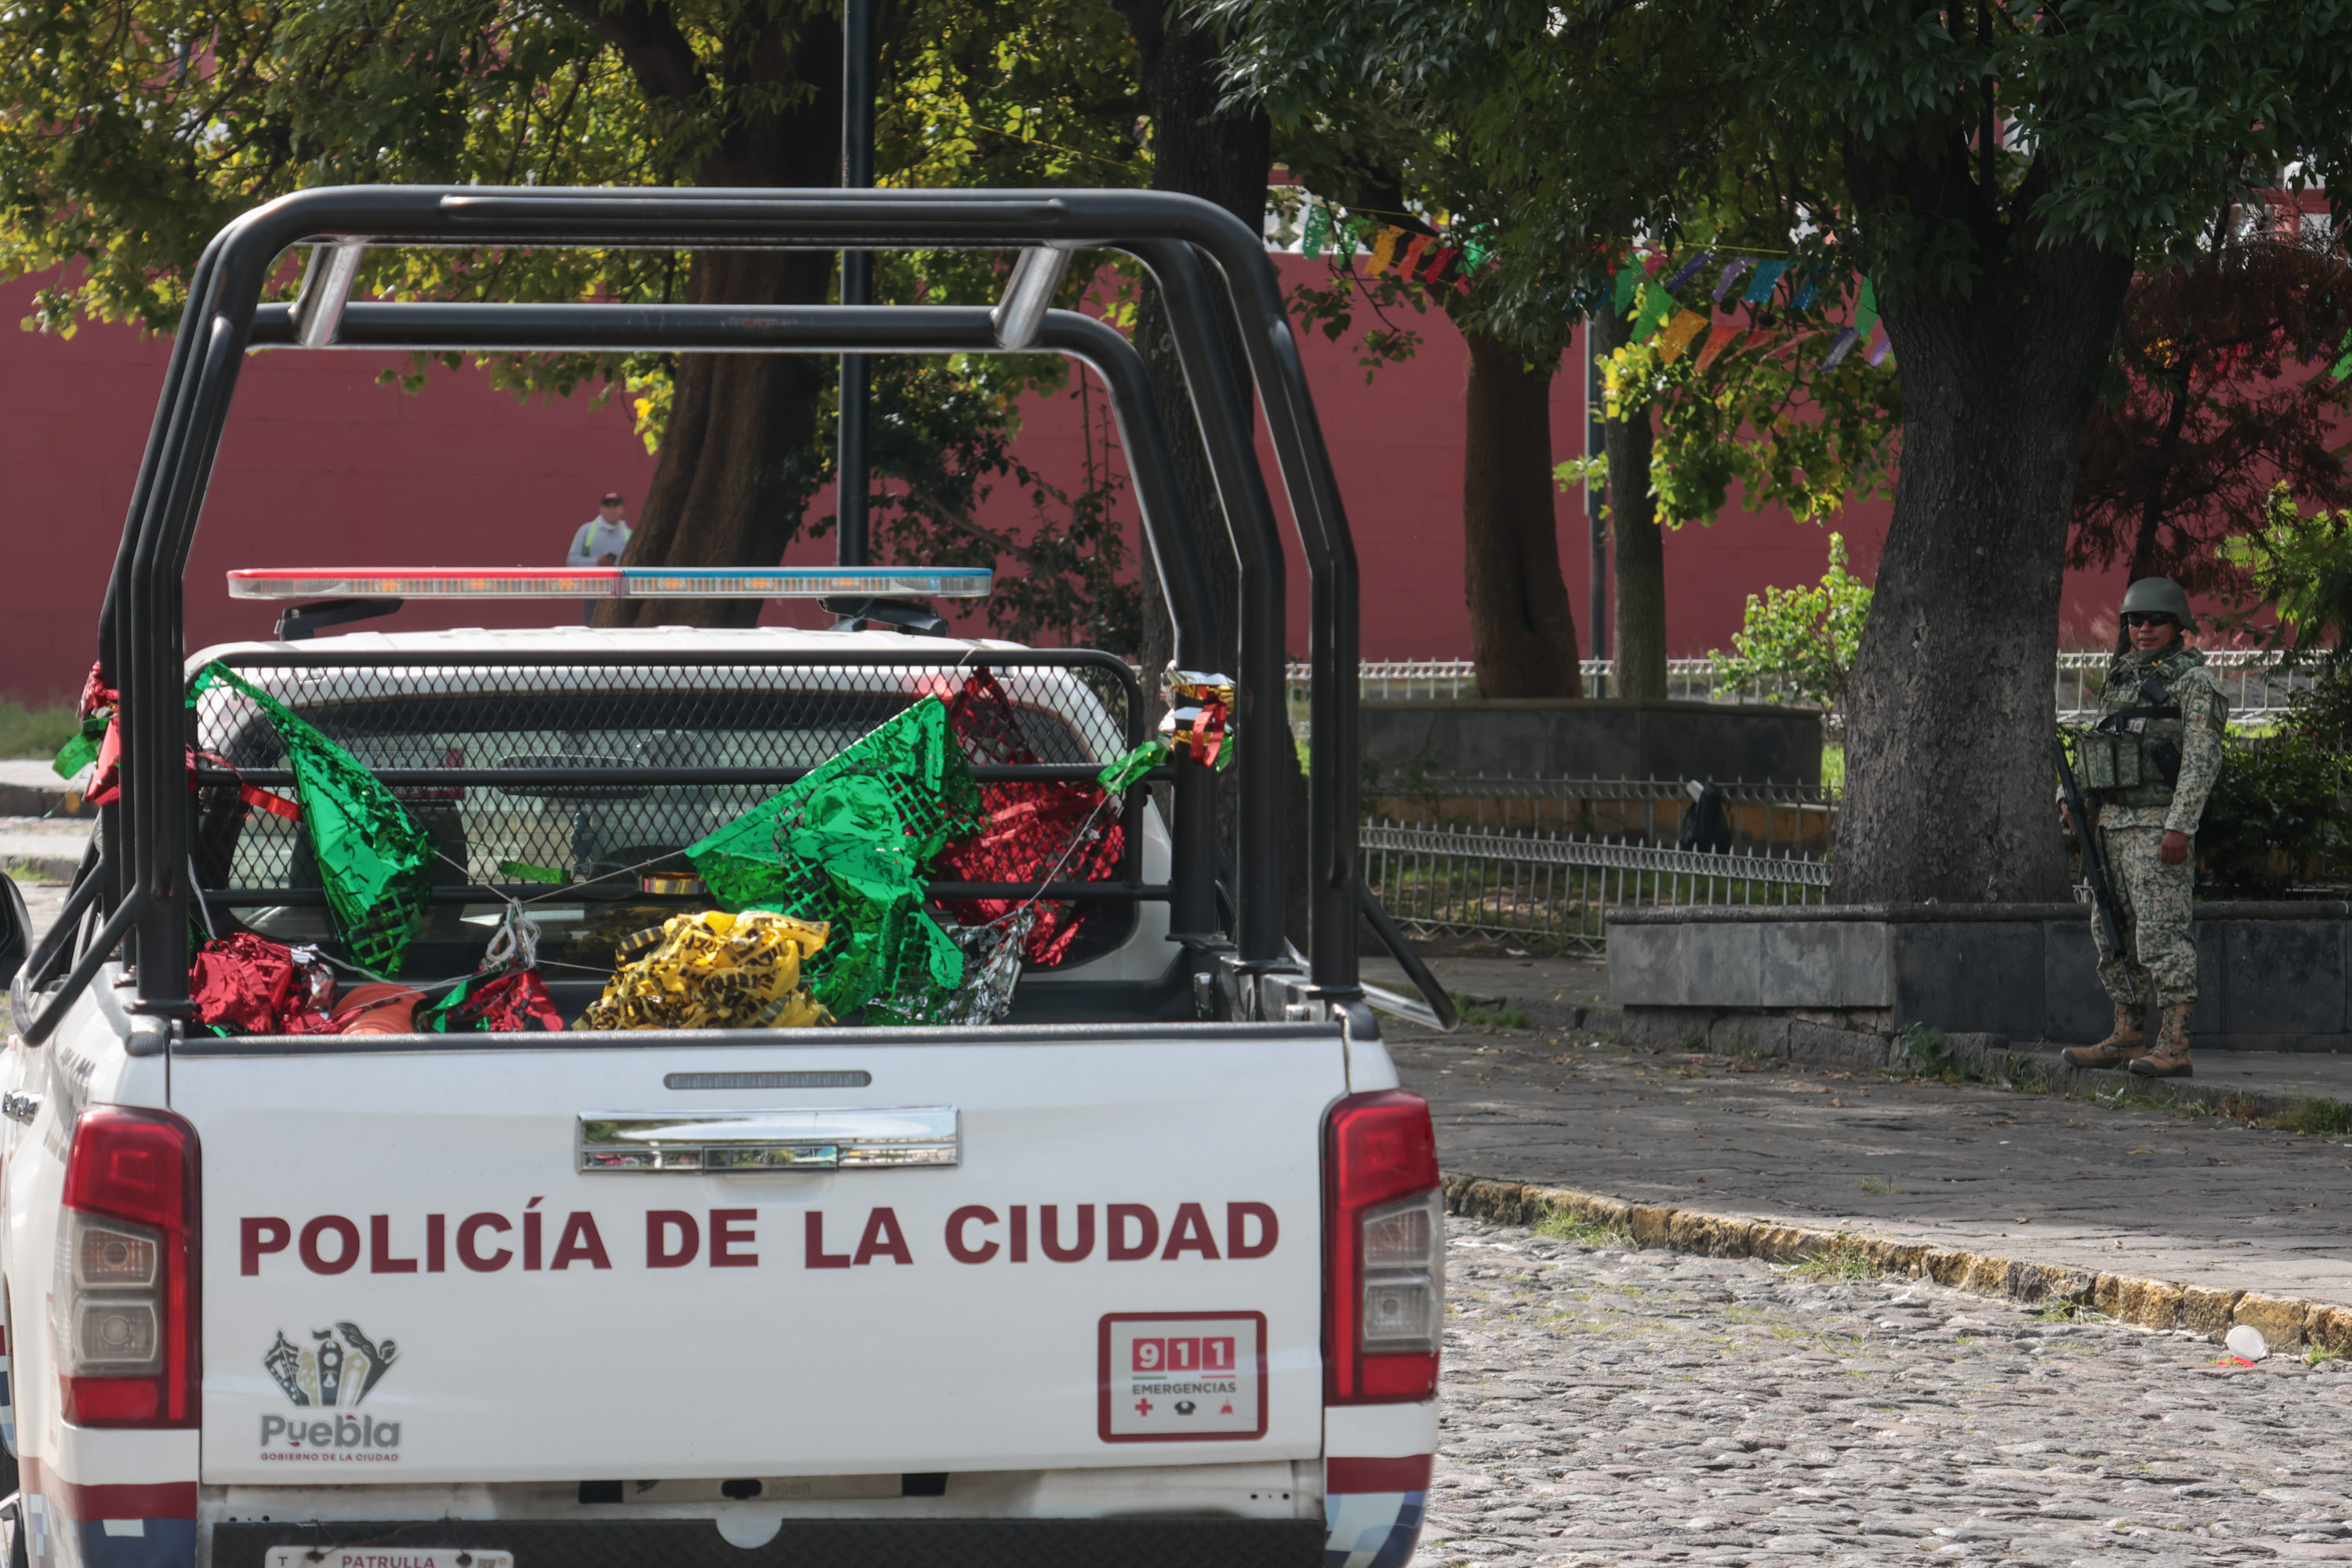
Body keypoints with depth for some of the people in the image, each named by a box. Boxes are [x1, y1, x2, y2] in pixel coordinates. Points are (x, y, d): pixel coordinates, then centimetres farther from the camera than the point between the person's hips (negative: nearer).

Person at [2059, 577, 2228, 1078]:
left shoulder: (2193, 680, -6)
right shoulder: (2122, 675, 18)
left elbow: (2202, 759, -14)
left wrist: (2180, 827, -22)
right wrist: (2077, 797, 10)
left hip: (2160, 825, -9)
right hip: (2112, 825, 9)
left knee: (2161, 933, -13)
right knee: (2114, 934, 11)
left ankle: (2174, 1047, -15)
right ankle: (2127, 1037, 19)